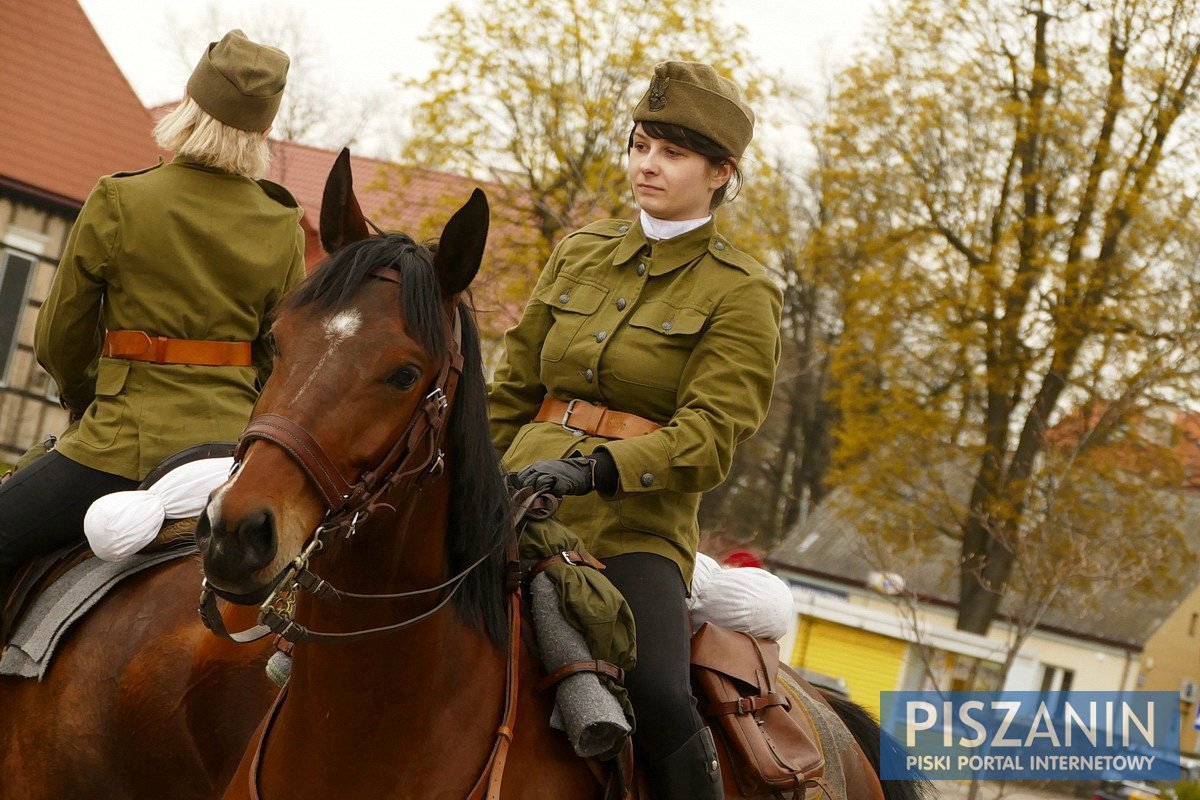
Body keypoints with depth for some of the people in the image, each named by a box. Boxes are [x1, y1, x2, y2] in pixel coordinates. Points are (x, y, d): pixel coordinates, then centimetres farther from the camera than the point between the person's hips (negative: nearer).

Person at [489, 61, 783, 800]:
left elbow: (709, 436, -11)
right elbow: (511, 391, 20)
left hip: (635, 525, -4)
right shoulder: (580, 254, 15)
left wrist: (597, 469, -24)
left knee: (658, 697, -29)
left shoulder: (739, 294, 0)